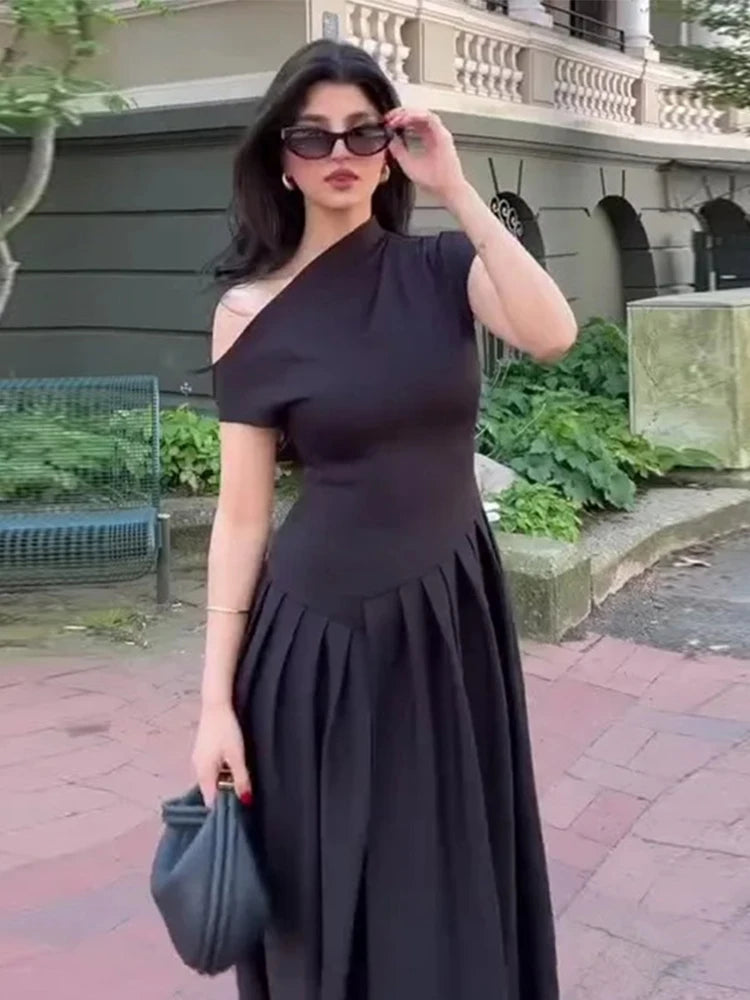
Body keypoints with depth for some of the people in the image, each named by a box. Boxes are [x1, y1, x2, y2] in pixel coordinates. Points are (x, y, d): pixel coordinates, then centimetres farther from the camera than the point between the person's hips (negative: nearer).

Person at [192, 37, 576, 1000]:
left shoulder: (444, 269, 1)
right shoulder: (252, 313, -5)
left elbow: (552, 335, -20)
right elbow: (241, 515, -5)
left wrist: (456, 190, -17)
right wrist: (216, 699, -8)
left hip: (450, 615, 2)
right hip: (320, 634, -2)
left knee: (449, 898, 14)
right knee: (324, 913, 10)